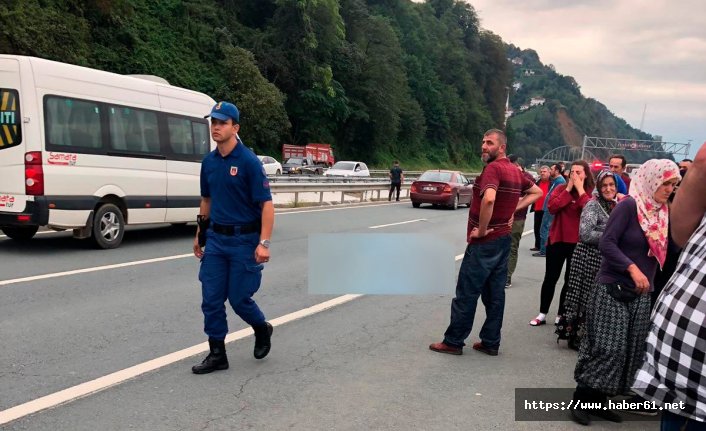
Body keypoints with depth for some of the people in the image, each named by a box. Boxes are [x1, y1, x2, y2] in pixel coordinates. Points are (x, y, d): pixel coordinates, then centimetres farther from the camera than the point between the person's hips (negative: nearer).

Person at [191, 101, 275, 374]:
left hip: (244, 240, -6)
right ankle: (217, 355, 16)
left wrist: (264, 243, -21)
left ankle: (262, 330, 31)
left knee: (239, 298, 1)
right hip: (216, 240, 6)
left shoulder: (249, 161, -13)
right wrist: (200, 234, 19)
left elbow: (266, 203, -15)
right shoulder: (209, 162, 6)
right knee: (211, 300, 4)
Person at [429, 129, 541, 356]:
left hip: (485, 242, -9)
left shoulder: (493, 168, -17)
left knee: (467, 293, 0)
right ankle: (490, 342, 18)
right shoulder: (515, 171, 10)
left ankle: (453, 341, 8)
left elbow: (489, 199, -35)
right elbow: (536, 192, 24)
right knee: (495, 293, 12)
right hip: (503, 239, 9)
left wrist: (481, 230, -23)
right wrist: (513, 209, 11)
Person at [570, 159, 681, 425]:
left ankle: (599, 400, 17)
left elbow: (662, 252, 15)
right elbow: (607, 243, -19)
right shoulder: (629, 206, -12)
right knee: (608, 348, -9)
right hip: (613, 289, -7)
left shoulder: (662, 212, 8)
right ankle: (581, 400, 4)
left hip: (641, 294, 7)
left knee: (632, 351, 7)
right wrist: (632, 268, -28)